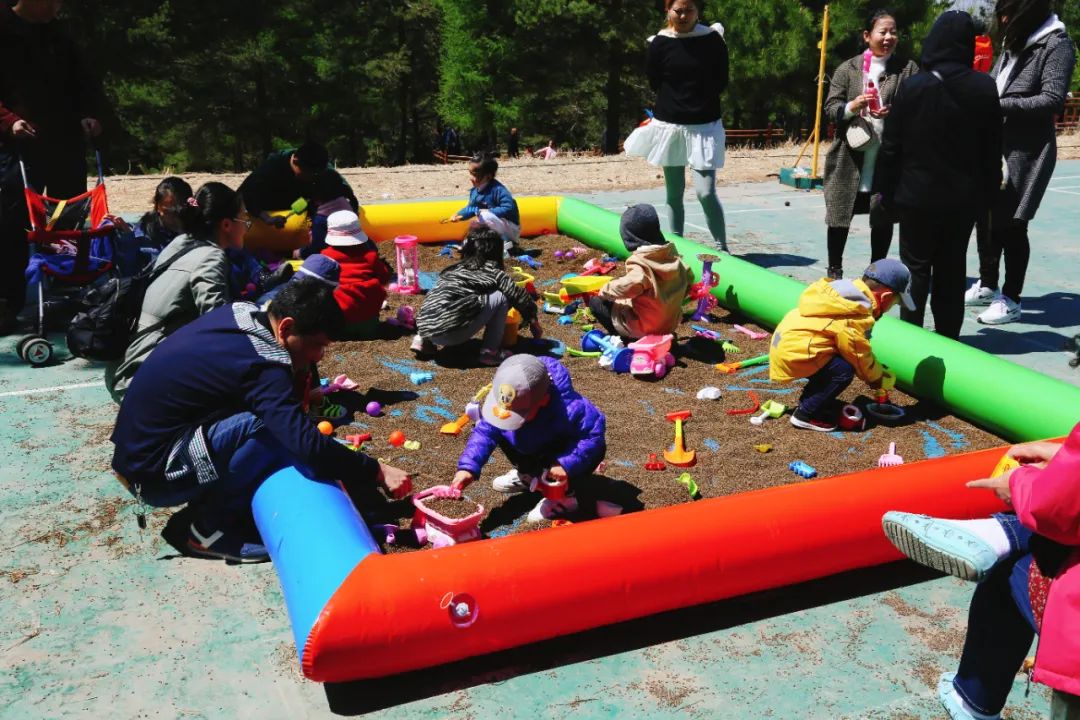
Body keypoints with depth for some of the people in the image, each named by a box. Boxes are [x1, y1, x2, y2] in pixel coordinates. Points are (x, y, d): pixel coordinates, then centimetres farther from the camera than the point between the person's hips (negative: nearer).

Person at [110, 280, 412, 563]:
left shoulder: (240, 312, -3)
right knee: (273, 428, -26)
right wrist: (377, 471, -22)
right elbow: (307, 443, -32)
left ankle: (209, 502, 10)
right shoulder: (260, 365, -27)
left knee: (273, 413, 8)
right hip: (153, 476, -9)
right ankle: (210, 527, -8)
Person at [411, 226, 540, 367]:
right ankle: (489, 352, 4)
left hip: (425, 327, 7)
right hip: (451, 332, -6)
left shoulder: (455, 269, 24)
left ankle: (423, 340, 21)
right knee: (501, 297, 4)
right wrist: (533, 321, 24)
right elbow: (519, 296, 7)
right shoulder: (492, 272, 7)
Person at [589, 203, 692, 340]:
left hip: (645, 329, -8)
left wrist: (604, 291, -10)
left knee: (595, 301, 4)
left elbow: (625, 288, -31)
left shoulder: (641, 264, -26)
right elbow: (687, 278, 6)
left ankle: (626, 339, 0)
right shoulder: (671, 253, -4)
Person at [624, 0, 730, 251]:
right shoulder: (660, 43, -2)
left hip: (704, 126, -2)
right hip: (668, 124, 2)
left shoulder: (713, 40, -3)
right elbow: (655, 83, 3)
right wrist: (677, 103, 1)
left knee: (705, 192, -10)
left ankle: (722, 247, 3)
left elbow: (720, 83, -1)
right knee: (674, 193, 10)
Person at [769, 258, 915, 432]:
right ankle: (805, 415, -5)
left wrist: (878, 372, 22)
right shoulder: (856, 315, -19)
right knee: (844, 370, -16)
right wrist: (880, 379, 7)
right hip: (792, 352, -11)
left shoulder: (849, 292, 14)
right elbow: (860, 356, -11)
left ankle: (808, 402, 23)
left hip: (786, 340, 11)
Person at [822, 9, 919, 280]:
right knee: (840, 215, 5)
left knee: (883, 218, 9)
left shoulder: (908, 69, 4)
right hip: (850, 157, 0)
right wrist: (852, 107, -17)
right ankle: (834, 270, 20)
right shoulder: (848, 68, 5)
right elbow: (830, 108, 2)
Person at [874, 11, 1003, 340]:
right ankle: (948, 336, 17)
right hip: (964, 198, 3)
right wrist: (986, 195, 13)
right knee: (952, 269, 11)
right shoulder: (985, 88, -3)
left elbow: (891, 147, -8)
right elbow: (993, 151, 3)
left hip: (918, 195, -3)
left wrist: (886, 191, 1)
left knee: (916, 267, 7)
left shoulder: (913, 86, -12)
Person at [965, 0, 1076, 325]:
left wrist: (999, 105, -21)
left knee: (1012, 224, -2)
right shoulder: (1014, 43, 13)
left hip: (1026, 150, -7)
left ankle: (1011, 300, 10)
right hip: (995, 146, 7)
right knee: (987, 216, 13)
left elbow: (1053, 100, -17)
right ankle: (987, 285, 29)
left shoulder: (1056, 45, -9)